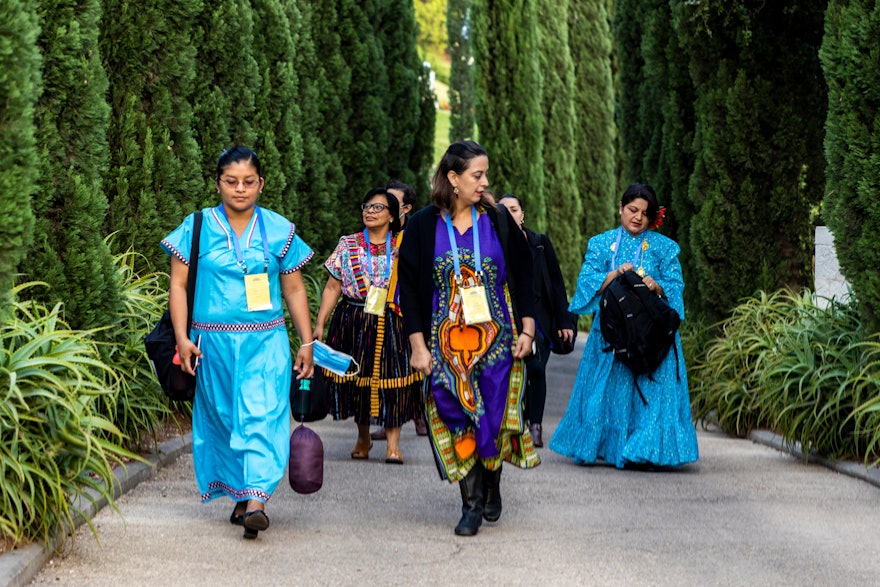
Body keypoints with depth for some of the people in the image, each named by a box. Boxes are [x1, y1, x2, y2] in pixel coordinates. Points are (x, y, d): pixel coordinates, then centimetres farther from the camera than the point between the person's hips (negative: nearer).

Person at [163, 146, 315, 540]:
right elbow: (178, 284, 3)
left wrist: (307, 343, 6)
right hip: (215, 342, 1)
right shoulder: (197, 227, 3)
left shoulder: (279, 230, 6)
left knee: (262, 417, -13)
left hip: (266, 343, -1)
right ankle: (240, 497, 20)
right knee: (224, 419, 7)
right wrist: (182, 337, -6)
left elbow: (294, 289, 11)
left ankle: (256, 501, -22)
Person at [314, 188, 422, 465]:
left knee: (392, 379, -9)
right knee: (357, 376, 5)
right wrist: (320, 324, 0)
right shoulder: (348, 245, 6)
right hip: (354, 323, 1)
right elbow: (332, 288, 5)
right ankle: (363, 437, 24)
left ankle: (393, 443, -6)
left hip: (392, 324, -1)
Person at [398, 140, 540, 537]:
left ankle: (492, 486, 24)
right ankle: (472, 503, 5)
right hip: (447, 342, -1)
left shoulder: (498, 221, 3)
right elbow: (409, 288, 1)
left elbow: (522, 277, 8)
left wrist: (526, 330, 1)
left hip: (497, 339, 1)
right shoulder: (423, 226, -1)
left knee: (494, 417, 0)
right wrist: (418, 345, -4)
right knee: (457, 419, -3)